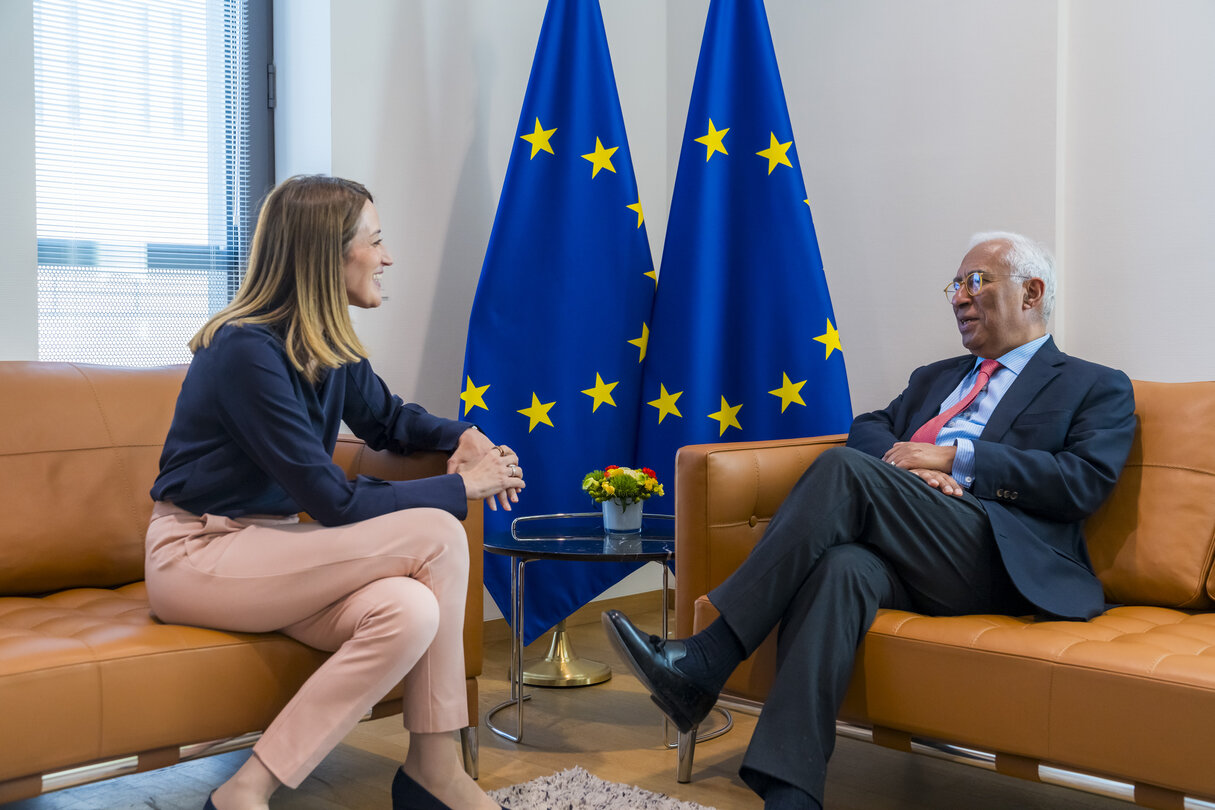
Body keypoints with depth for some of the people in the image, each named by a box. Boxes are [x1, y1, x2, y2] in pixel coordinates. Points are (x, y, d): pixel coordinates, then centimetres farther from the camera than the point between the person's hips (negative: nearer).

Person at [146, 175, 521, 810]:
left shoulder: (330, 346, 6)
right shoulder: (247, 349, -20)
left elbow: (386, 418, 25)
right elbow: (334, 502, -21)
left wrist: (461, 436, 3)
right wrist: (461, 487, -13)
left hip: (265, 545, 7)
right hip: (197, 555, -7)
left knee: (411, 612, -24)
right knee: (435, 536, -21)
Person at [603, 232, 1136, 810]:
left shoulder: (1098, 389, 16)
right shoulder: (934, 377, 35)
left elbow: (1085, 481, -1)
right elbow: (867, 428, 22)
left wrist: (955, 458, -7)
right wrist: (900, 463, -3)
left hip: (995, 559, -4)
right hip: (899, 554, 5)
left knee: (845, 469, -27)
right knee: (840, 567, -33)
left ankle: (704, 663, -30)